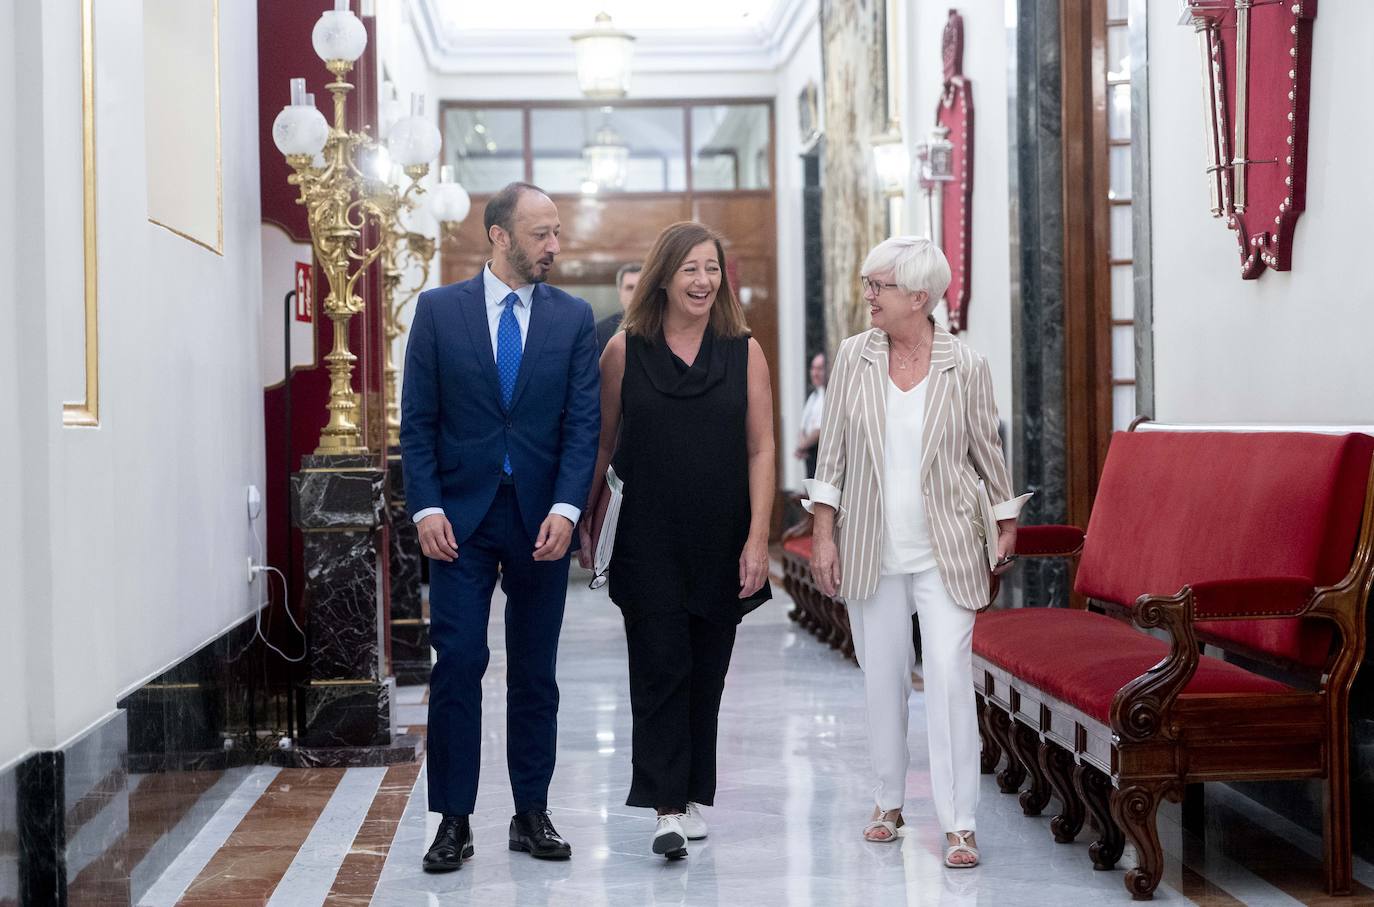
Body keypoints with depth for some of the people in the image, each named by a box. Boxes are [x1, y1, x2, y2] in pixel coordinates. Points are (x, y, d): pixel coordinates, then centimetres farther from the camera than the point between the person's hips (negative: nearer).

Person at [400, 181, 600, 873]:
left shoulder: (573, 317, 5)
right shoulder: (439, 310, 2)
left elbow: (583, 422, 0)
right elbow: (417, 420, 1)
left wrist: (565, 509, -11)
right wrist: (426, 509, -9)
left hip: (541, 518, 2)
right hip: (461, 516, -1)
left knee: (535, 674, 8)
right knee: (458, 665, -5)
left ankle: (531, 815, 17)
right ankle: (453, 821, 4)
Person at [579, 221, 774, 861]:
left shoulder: (744, 351, 3)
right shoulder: (625, 350, 1)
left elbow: (760, 449, 1)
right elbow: (602, 442, 8)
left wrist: (757, 539, -5)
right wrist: (584, 520, 9)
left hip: (722, 544, 2)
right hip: (649, 543, -1)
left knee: (705, 675, 10)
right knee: (660, 669, -7)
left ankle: (694, 796, 22)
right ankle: (669, 808, -5)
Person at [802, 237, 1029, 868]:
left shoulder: (966, 366, -4)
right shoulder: (853, 357, 1)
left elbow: (987, 451, 7)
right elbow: (832, 453, 4)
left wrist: (1007, 523, 13)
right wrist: (823, 533, 0)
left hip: (944, 551, -2)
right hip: (871, 549, 2)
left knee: (949, 678, -8)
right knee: (882, 678, 11)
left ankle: (958, 824, -2)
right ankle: (889, 803, 27)